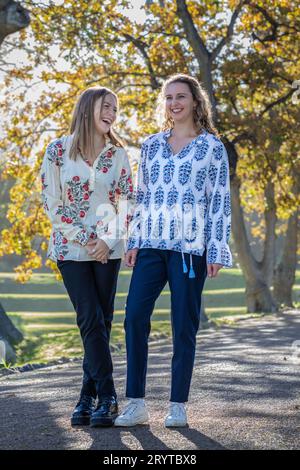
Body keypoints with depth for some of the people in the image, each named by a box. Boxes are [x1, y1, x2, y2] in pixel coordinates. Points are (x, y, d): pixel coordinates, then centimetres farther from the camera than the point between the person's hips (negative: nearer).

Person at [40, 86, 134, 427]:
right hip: (71, 247, -2)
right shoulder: (59, 150, -2)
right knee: (91, 320, -9)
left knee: (101, 322, 1)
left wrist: (109, 240, -7)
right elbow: (51, 203, -3)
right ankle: (107, 397, -8)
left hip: (108, 249, 2)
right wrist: (86, 239, -7)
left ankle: (89, 396, 9)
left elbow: (126, 201, 5)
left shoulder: (118, 153, 5)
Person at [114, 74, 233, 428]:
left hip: (190, 247, -3)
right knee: (134, 316, -8)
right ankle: (136, 404, -3)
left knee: (184, 326, -1)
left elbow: (221, 201, 1)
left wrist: (217, 251, -4)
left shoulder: (212, 146, 3)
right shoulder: (151, 145, 14)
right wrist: (133, 241, 9)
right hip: (152, 244, 3)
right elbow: (141, 197, 17)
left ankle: (178, 406, 8)